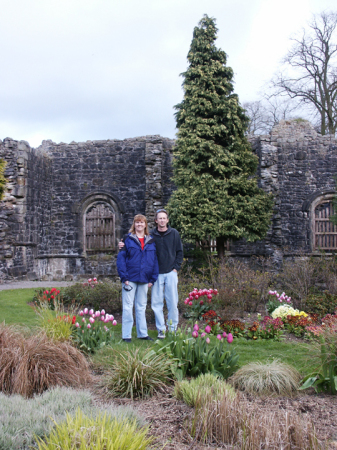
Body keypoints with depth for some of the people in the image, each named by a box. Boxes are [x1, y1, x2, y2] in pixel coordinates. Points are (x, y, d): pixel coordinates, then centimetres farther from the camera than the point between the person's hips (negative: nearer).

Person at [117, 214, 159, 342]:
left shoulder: (151, 242, 9)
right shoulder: (128, 240, -1)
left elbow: (155, 260, 10)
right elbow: (121, 258, -5)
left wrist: (152, 279, 2)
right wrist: (124, 277, -13)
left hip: (144, 279, 4)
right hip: (130, 278, -3)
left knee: (141, 307, 13)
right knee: (128, 307, 1)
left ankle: (142, 333, 22)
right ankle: (126, 335, 8)